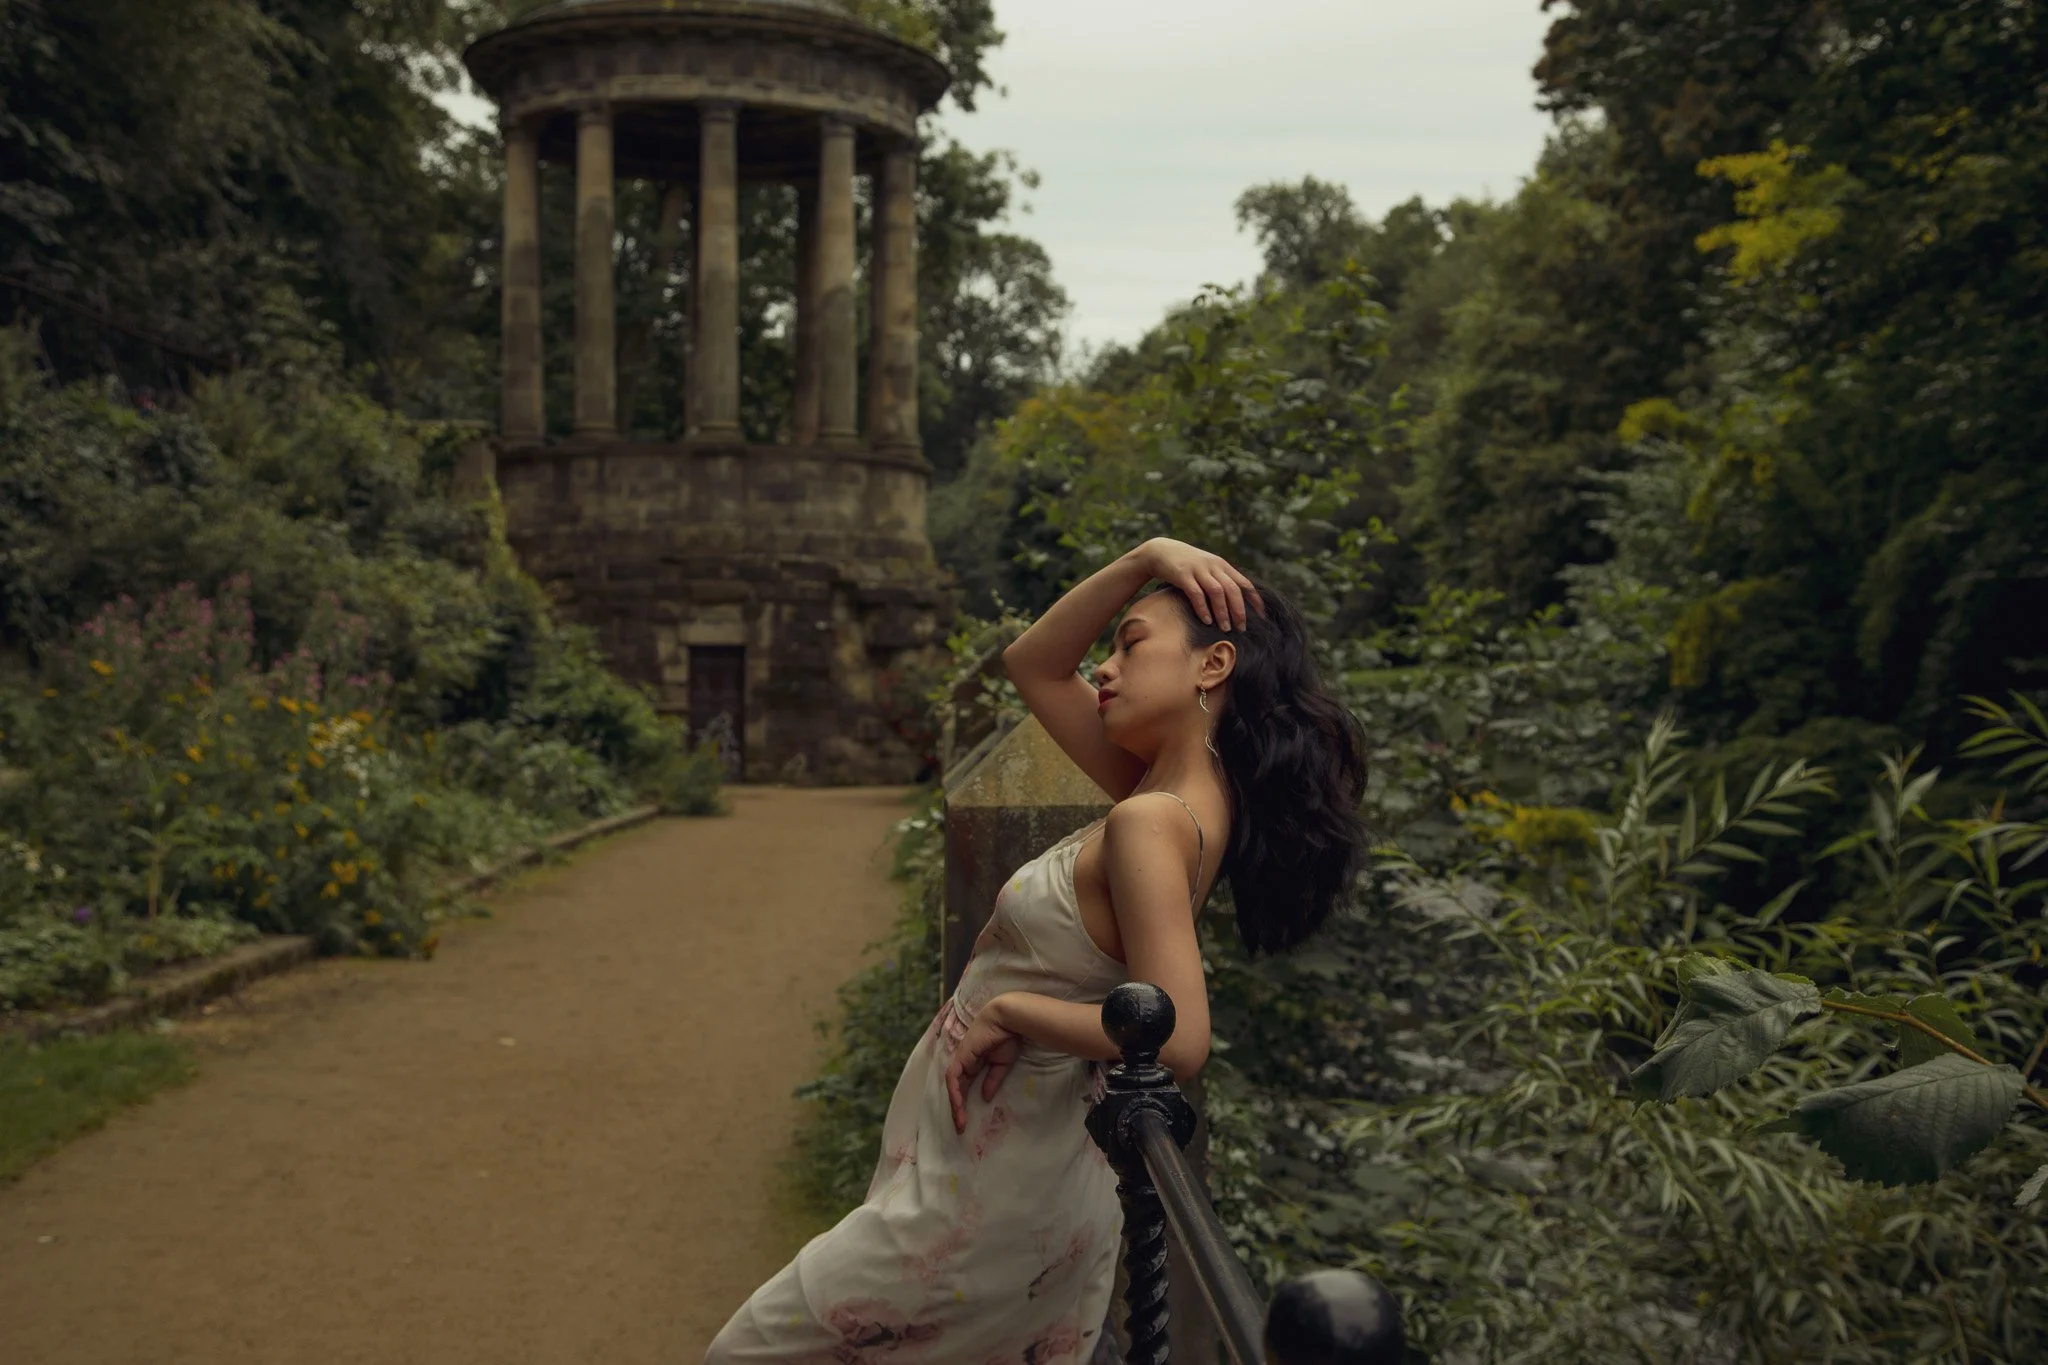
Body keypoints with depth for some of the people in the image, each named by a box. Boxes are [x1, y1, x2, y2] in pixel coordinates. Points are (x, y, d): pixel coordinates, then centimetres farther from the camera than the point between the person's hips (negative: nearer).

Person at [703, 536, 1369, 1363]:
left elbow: (1176, 1038, -32)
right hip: (1044, 1173, 9)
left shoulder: (1149, 822, -24)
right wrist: (1145, 561, 1)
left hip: (985, 1193, -9)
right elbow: (1033, 667, 12)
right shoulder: (1190, 790, 2)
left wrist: (1006, 1009, -22)